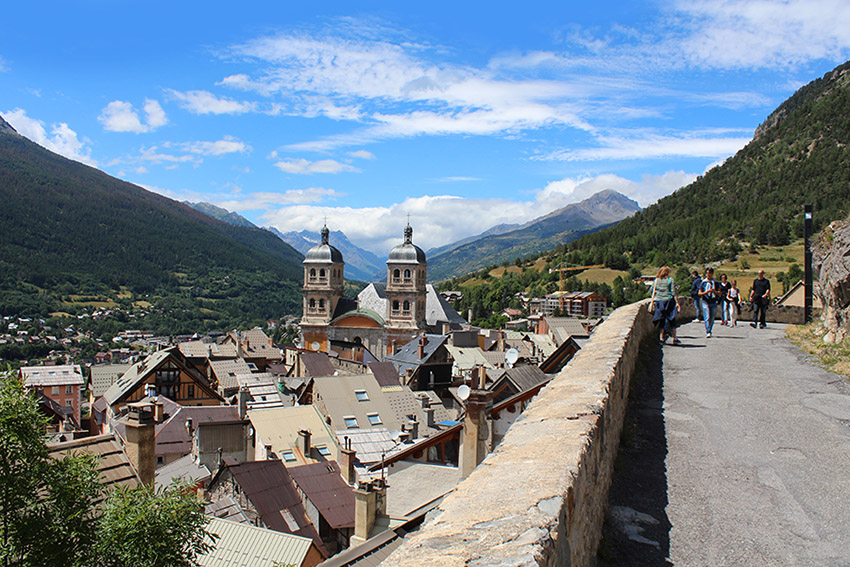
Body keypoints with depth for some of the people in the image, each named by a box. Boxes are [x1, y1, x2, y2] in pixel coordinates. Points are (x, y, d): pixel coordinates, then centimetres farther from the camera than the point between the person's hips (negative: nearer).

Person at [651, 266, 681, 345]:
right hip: (668, 300, -3)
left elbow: (652, 292, 8)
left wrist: (652, 301, 15)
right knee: (672, 320, 3)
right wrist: (677, 303, -8)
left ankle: (662, 337, 10)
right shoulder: (670, 280, -4)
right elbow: (674, 293, -9)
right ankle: (674, 338, 1)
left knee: (661, 320, 10)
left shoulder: (656, 280, 7)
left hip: (658, 301, 3)